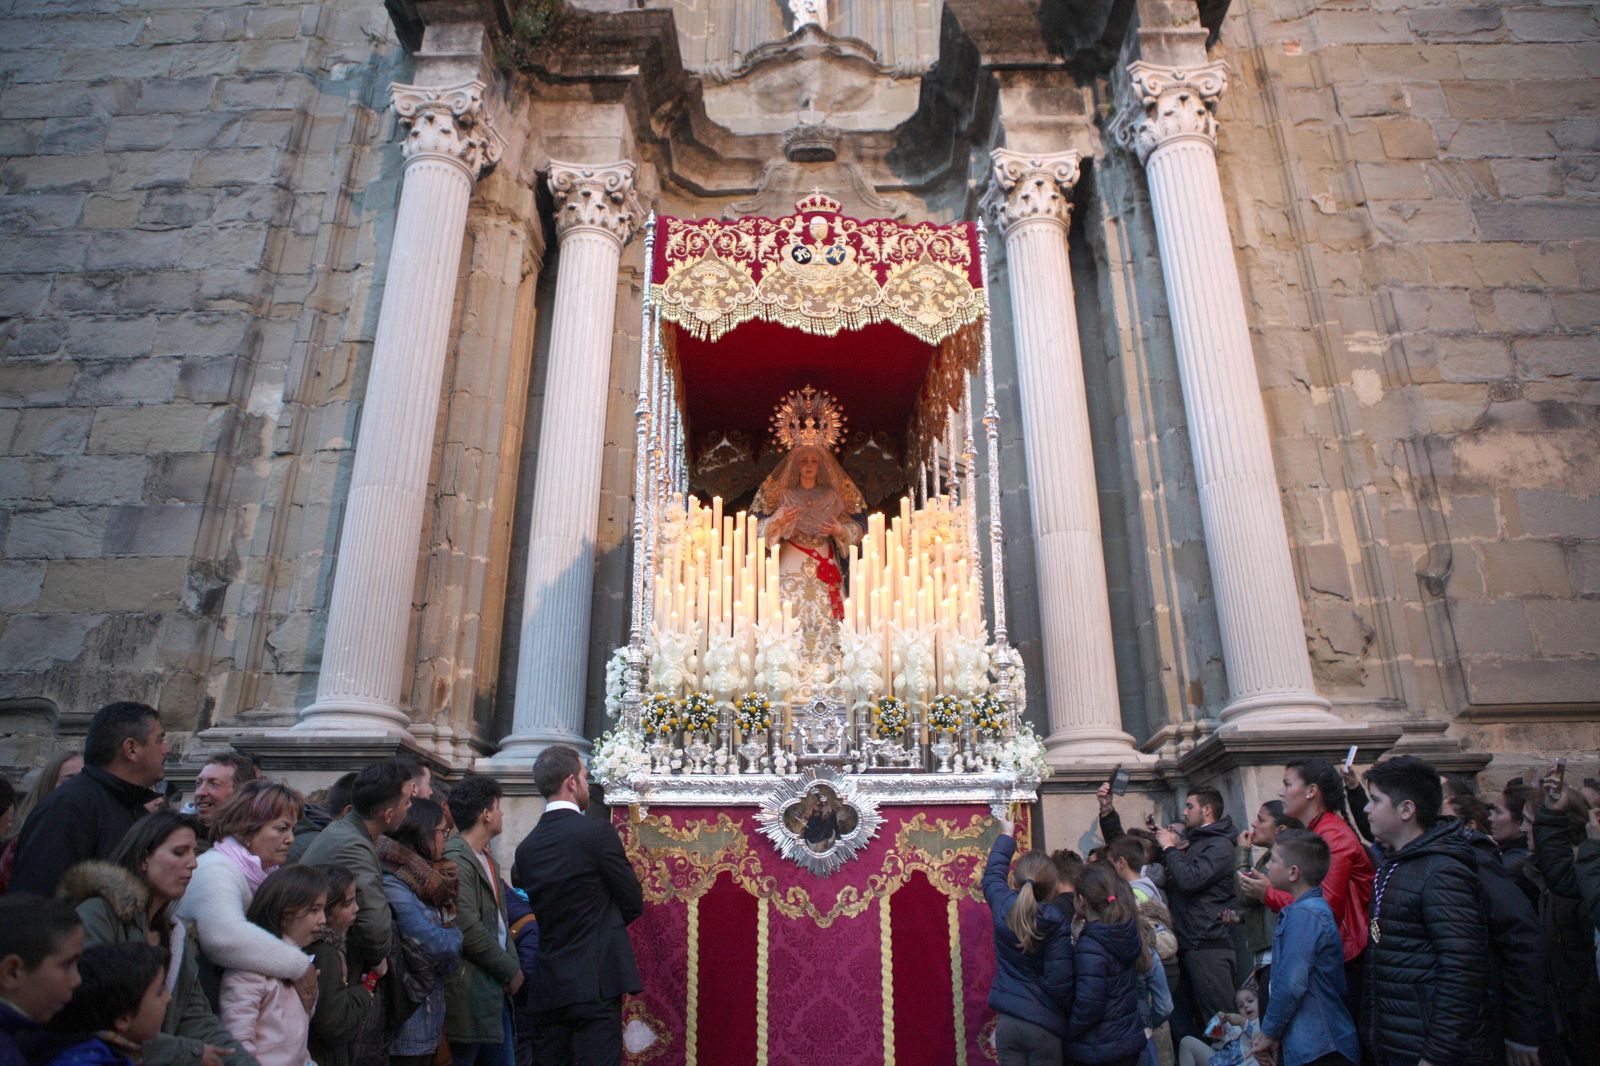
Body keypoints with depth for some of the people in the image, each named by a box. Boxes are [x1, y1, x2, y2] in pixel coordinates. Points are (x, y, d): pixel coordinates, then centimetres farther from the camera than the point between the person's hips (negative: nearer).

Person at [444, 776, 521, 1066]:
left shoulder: (486, 858, 15)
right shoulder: (456, 860, -17)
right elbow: (469, 931, -21)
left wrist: (512, 965, 2)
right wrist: (511, 970, -11)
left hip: (496, 988, 9)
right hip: (470, 992, -9)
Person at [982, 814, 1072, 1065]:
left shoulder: (1003, 909, -5)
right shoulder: (1055, 924, -16)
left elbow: (993, 874, 16)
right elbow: (1060, 984, -16)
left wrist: (1006, 835, 30)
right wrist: (1071, 1019, 3)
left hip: (1006, 1023, 3)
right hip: (1044, 1026, -3)